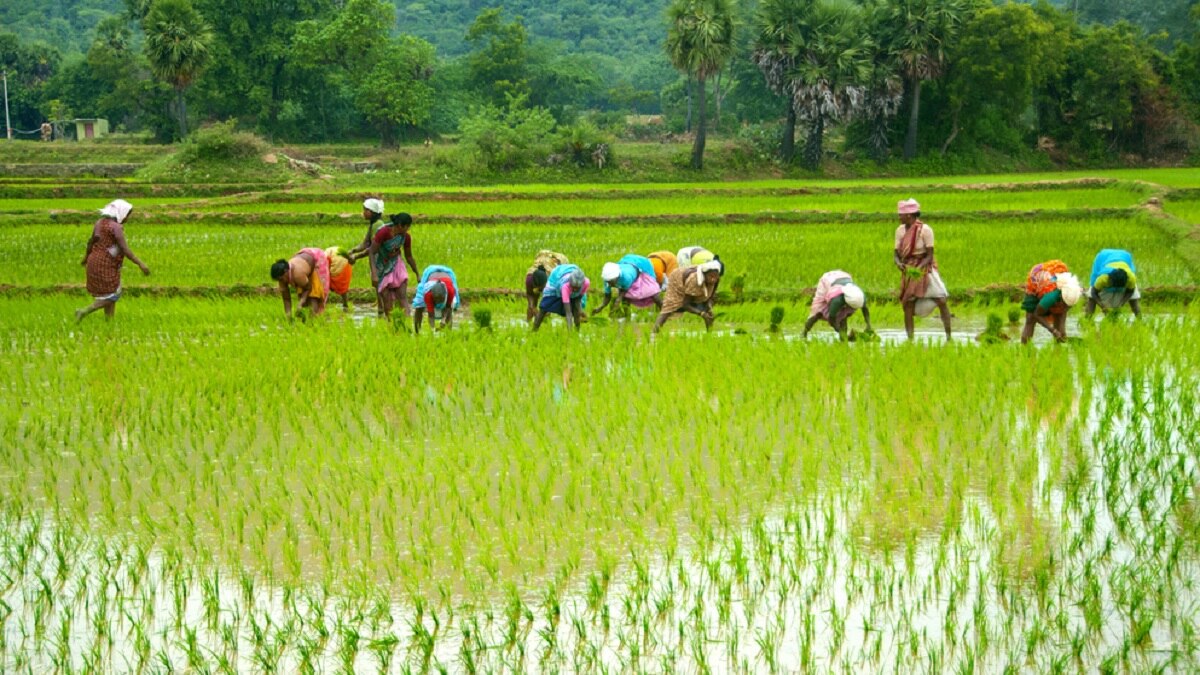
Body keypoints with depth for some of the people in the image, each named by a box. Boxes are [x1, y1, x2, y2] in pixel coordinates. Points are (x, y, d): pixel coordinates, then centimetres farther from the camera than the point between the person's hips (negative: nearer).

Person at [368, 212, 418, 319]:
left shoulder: (406, 237, -8)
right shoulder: (383, 233, -24)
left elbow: (409, 257, 8)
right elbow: (371, 252, -22)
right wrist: (374, 274, -31)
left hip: (396, 266, 3)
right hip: (382, 268, -3)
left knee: (403, 296, -11)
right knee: (386, 299, -6)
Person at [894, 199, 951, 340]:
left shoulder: (925, 230, -15)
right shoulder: (900, 230, 1)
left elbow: (929, 255, -14)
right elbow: (896, 253, 3)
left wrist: (918, 268, -30)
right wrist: (898, 263, -21)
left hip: (925, 268, -4)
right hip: (908, 270, 4)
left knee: (941, 301, -12)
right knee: (907, 306, 0)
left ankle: (948, 336, -5)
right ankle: (910, 339, 6)